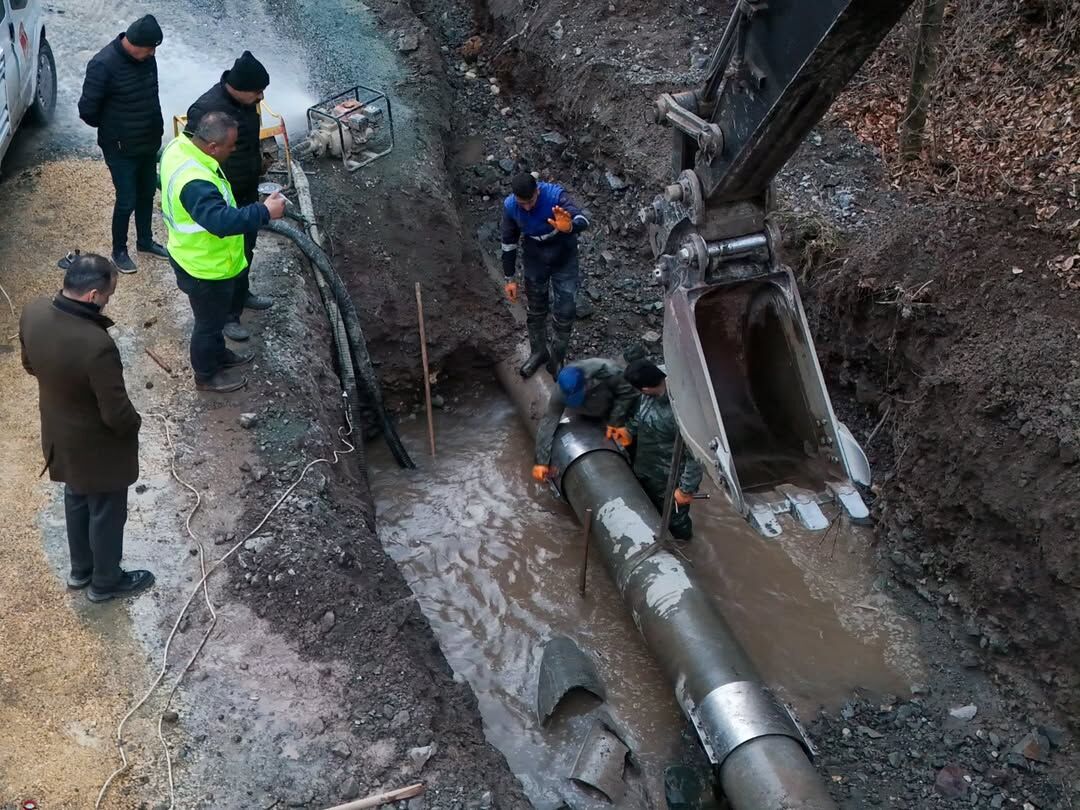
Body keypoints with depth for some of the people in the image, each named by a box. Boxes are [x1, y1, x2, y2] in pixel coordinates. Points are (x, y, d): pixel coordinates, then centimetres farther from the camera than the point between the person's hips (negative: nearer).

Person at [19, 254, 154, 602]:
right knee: (106, 513, 18)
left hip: (59, 434, 7)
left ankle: (81, 568, 51)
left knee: (76, 499, 30)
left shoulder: (33, 313, -16)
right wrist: (135, 423, -7)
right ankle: (105, 582, 41)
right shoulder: (96, 345, -39)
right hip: (98, 445, -7)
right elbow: (117, 415, -29)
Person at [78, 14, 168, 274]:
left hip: (149, 143, 6)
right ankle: (119, 251, 25)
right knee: (127, 201, 4)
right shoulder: (103, 65, -25)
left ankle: (145, 241, 40)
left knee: (147, 195, 20)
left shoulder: (146, 57, -5)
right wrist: (111, 128, -1)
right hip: (121, 149, -6)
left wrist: (155, 127, 9)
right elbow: (87, 110, -18)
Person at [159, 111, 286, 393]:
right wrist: (264, 211, -39)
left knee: (214, 316, 30)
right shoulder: (195, 183, -39)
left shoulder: (179, 146, -8)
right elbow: (222, 221, -45)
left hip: (194, 255, 9)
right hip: (205, 266, -9)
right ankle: (206, 376, 36)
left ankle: (218, 354, 53)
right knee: (209, 321, 15)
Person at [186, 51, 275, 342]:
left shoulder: (246, 101, -4)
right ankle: (226, 315, 22)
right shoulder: (205, 110, -29)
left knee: (246, 249, 24)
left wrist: (258, 162, 21)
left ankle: (241, 294, 47)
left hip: (248, 192, 8)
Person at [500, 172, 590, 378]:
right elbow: (509, 242, -6)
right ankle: (538, 352, 40)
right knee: (535, 310, 16)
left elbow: (582, 220, -44)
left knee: (566, 311, 0)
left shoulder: (555, 195, -31)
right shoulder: (510, 206, -20)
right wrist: (510, 278, -2)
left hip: (564, 259, -2)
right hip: (535, 261, 3)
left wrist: (569, 227, -68)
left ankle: (556, 357, 24)